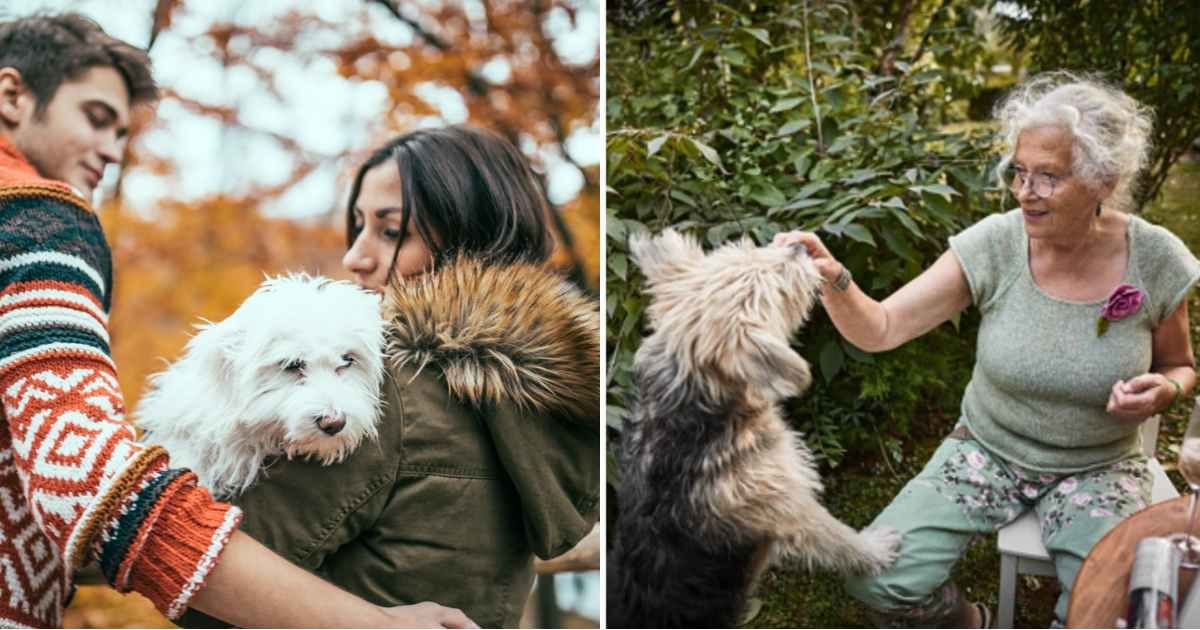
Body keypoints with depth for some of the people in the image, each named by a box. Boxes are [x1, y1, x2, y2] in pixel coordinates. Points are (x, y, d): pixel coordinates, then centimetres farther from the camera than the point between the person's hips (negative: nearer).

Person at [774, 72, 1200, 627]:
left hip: (1097, 469, 0)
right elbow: (881, 329, -18)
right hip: (988, 450, 1)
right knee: (876, 579, -18)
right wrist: (833, 279, -38)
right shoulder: (994, 245, -15)